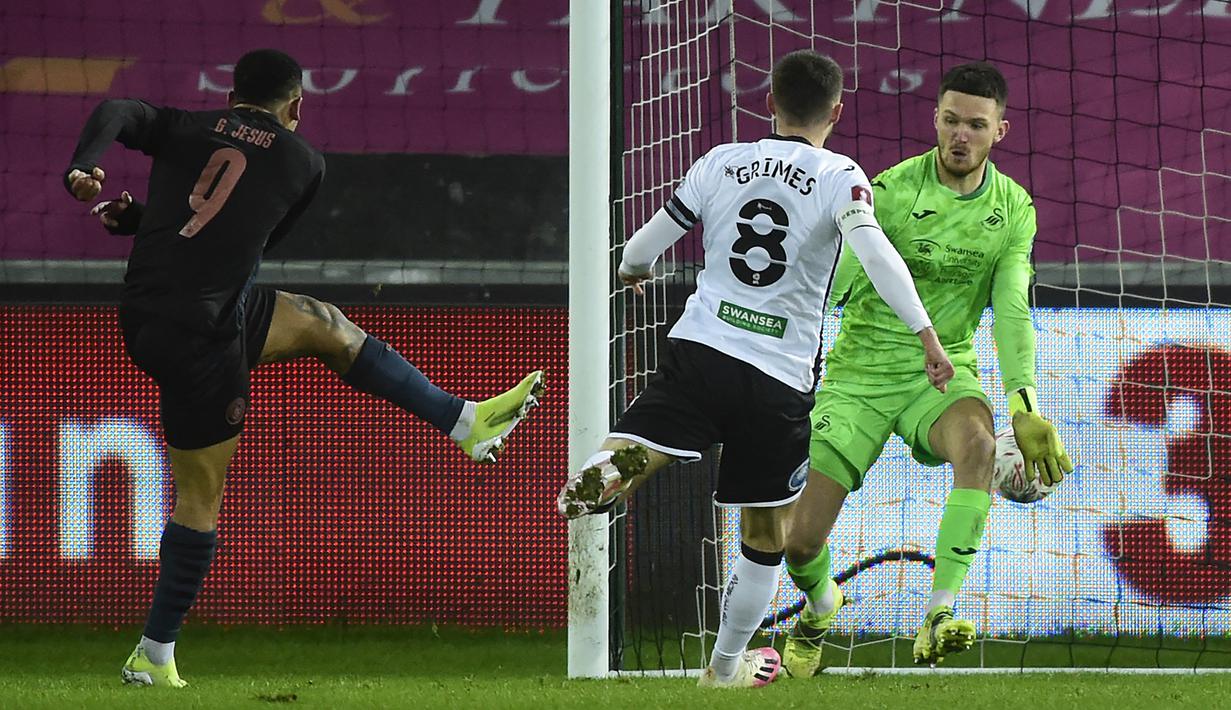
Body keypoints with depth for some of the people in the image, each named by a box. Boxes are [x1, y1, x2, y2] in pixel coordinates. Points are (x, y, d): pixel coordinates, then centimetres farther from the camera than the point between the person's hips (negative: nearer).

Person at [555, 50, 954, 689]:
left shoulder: (722, 162, 9)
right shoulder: (840, 177, 1)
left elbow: (649, 241, 14)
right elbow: (875, 253, -16)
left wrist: (632, 269, 37)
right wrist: (925, 333, -17)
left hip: (699, 349, 1)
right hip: (781, 379, -1)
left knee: (635, 455, -17)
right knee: (765, 530, 17)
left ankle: (606, 472, -55)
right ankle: (726, 667, 30)